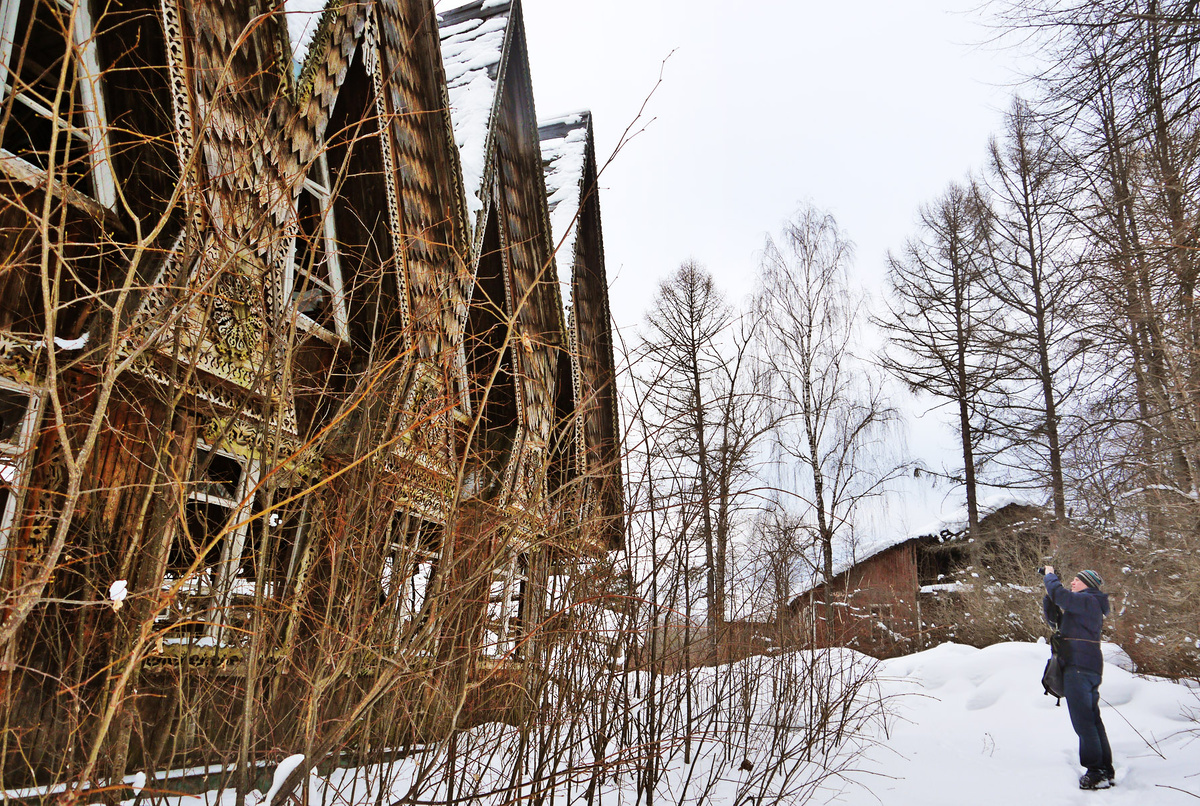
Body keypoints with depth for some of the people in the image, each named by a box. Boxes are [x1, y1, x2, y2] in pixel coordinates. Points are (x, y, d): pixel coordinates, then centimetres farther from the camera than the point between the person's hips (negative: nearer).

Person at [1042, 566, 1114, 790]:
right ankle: (1105, 771, 17)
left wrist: (1050, 577, -5)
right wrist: (1049, 590, 14)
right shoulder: (1084, 605, 23)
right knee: (1092, 720, 13)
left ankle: (1096, 774, -12)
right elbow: (1055, 619, 23)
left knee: (1083, 721, -12)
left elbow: (1060, 595, -24)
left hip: (1079, 668, -11)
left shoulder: (1088, 601, -8)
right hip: (1090, 668, 11)